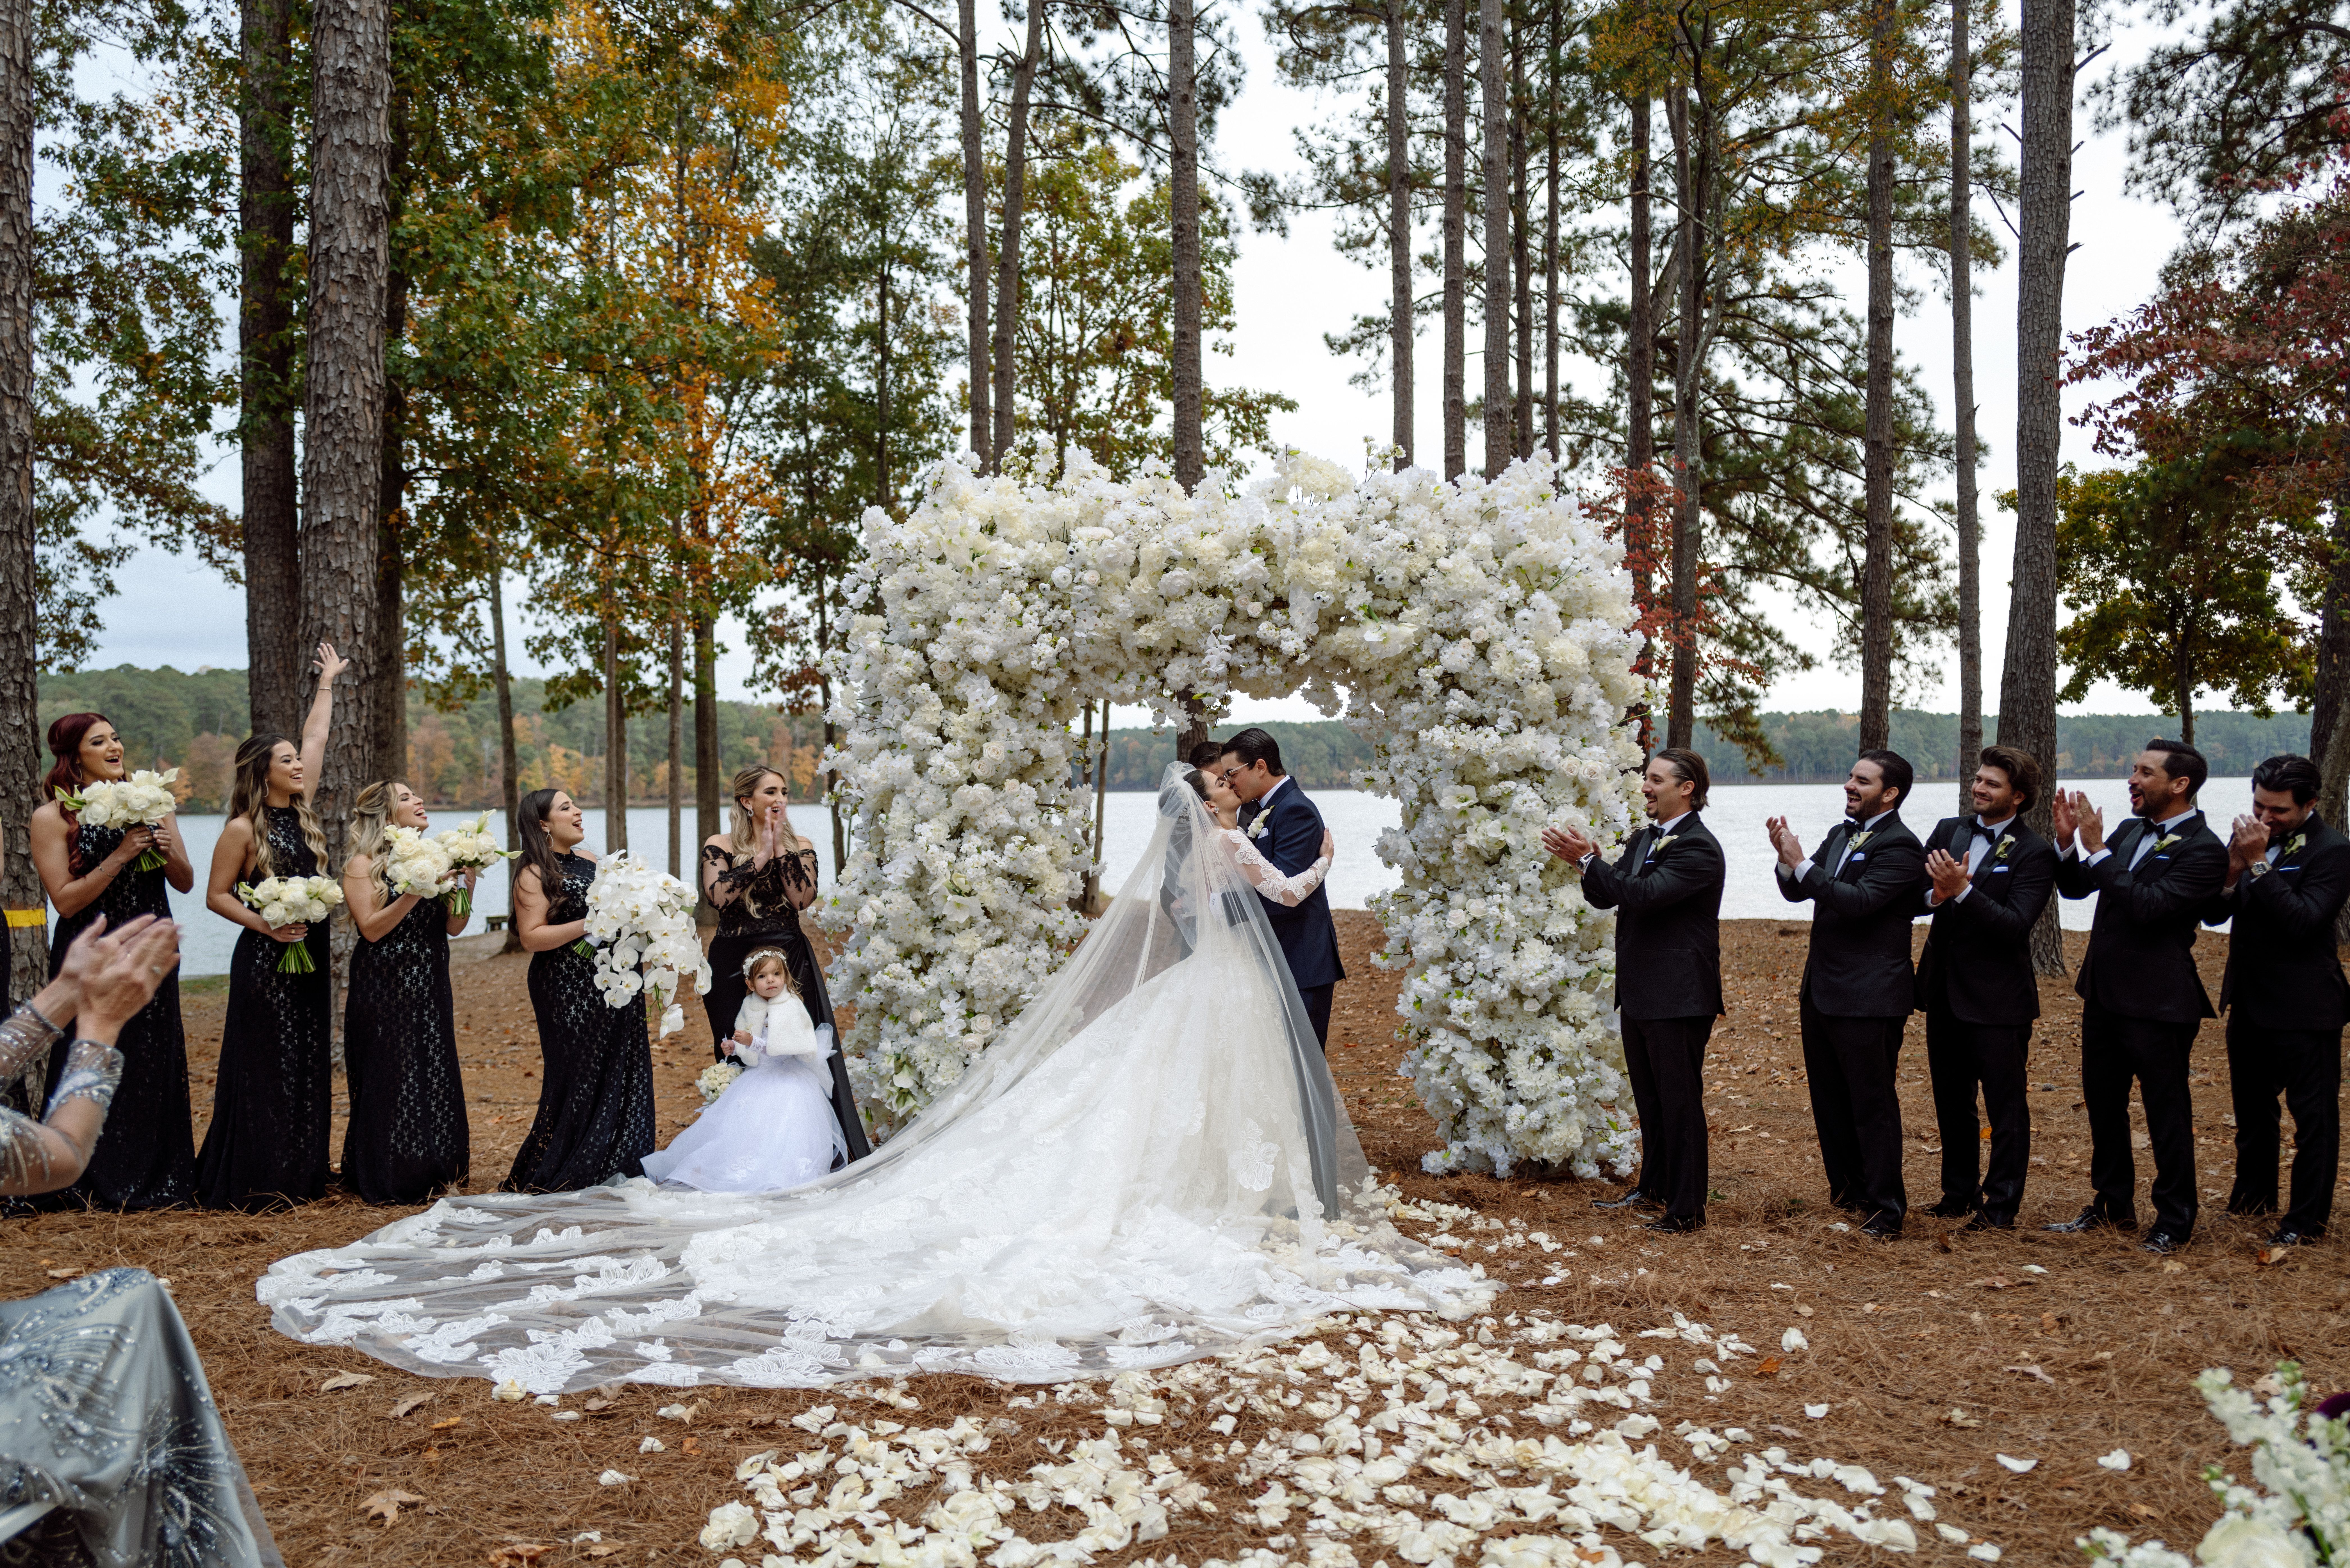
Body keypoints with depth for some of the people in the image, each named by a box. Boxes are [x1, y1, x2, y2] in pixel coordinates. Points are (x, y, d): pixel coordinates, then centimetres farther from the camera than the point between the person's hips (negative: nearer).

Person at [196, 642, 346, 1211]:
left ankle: (302, 1173, 16)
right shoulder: (242, 831, -8)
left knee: (310, 1066, 9)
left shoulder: (301, 811, 8)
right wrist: (266, 925, -17)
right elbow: (217, 895, -5)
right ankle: (256, 1182, 3)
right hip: (264, 960, -7)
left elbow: (316, 739, 16)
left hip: (311, 956, 7)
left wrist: (327, 684, 23)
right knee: (264, 1069, -4)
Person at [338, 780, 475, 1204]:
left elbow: (453, 927, 6)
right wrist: (416, 891, -22)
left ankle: (432, 1175, 21)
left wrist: (468, 882, -7)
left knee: (436, 1078, 8)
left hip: (429, 989, 5)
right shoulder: (363, 865, -6)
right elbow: (372, 928, -15)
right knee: (391, 1081, 0)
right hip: (384, 990, -5)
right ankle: (386, 1180, 12)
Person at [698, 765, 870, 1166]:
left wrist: (781, 848, -12)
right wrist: (761, 856, -14)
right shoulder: (719, 845, 3)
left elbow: (803, 898, -9)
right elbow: (717, 896, -15)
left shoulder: (800, 847, 8)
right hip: (733, 962, -1)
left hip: (791, 958, 1)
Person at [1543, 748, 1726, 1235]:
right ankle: (1653, 1187, 34)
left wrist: (1587, 860, -25)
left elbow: (1645, 894, -26)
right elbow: (1605, 897, 11)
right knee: (1650, 1099, 20)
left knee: (1680, 1102, 0)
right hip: (1639, 993, 9)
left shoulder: (1698, 847, -16)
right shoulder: (1643, 839, 13)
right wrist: (1587, 862, -9)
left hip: (1678, 998, -9)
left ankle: (1687, 1208, 9)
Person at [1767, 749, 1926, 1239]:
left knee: (1873, 1104, -1)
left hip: (1868, 997, -9)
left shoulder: (1900, 846, -14)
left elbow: (1859, 901, -26)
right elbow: (1797, 892, 11)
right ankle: (1849, 1189, 31)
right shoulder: (1841, 835, 13)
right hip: (1822, 990, 9)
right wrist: (1787, 859, -9)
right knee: (1830, 1098, 17)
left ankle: (1886, 1206, 9)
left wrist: (1801, 864, -27)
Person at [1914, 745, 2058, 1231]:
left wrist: (1963, 890, -29)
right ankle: (1960, 1194, 31)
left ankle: (2002, 1206, 15)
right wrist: (1935, 895, -20)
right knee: (1952, 1101, 17)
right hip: (1945, 990, 6)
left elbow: (2015, 925, -21)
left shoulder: (2034, 853, -11)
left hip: (1997, 999, -6)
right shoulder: (1947, 831, 6)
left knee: (2006, 1107, 4)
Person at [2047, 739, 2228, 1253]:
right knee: (2103, 1105, 17)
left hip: (2158, 1003, -8)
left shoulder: (2203, 849, -15)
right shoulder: (2130, 831, 8)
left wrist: (2098, 850, -25)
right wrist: (2068, 843, -7)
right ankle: (2113, 1206, 32)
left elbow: (2149, 906, -26)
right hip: (2105, 994, 8)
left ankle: (2174, 1222, 18)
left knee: (2167, 1114, 5)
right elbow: (2076, 888, 10)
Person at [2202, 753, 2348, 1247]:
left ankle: (2306, 1219, 11)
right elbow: (2213, 914, 1)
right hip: (2249, 998, 7)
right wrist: (2233, 870, -17)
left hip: (2304, 1006, -7)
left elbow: (2303, 921, -26)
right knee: (2252, 1105, 20)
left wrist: (2259, 865, -28)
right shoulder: (2251, 839, 3)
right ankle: (2253, 1193, 37)